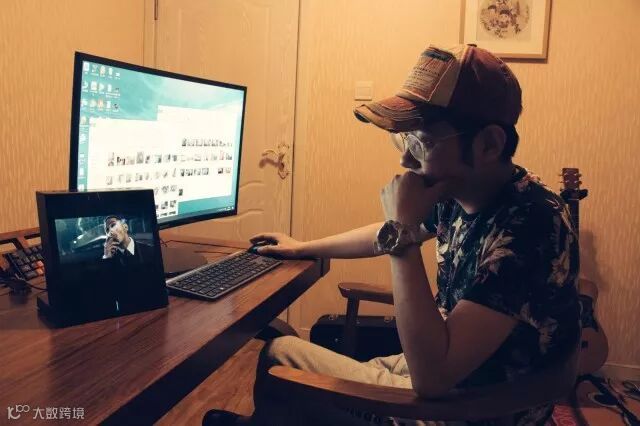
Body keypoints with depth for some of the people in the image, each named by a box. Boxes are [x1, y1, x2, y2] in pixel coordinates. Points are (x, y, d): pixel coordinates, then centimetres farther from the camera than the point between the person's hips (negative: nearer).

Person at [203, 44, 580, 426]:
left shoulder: (530, 227, -30)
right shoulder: (459, 193, -6)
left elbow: (433, 377, -34)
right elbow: (386, 235, 15)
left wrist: (403, 232, -31)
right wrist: (304, 247, 25)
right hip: (439, 367, 7)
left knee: (278, 356, 2)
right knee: (283, 347, 14)